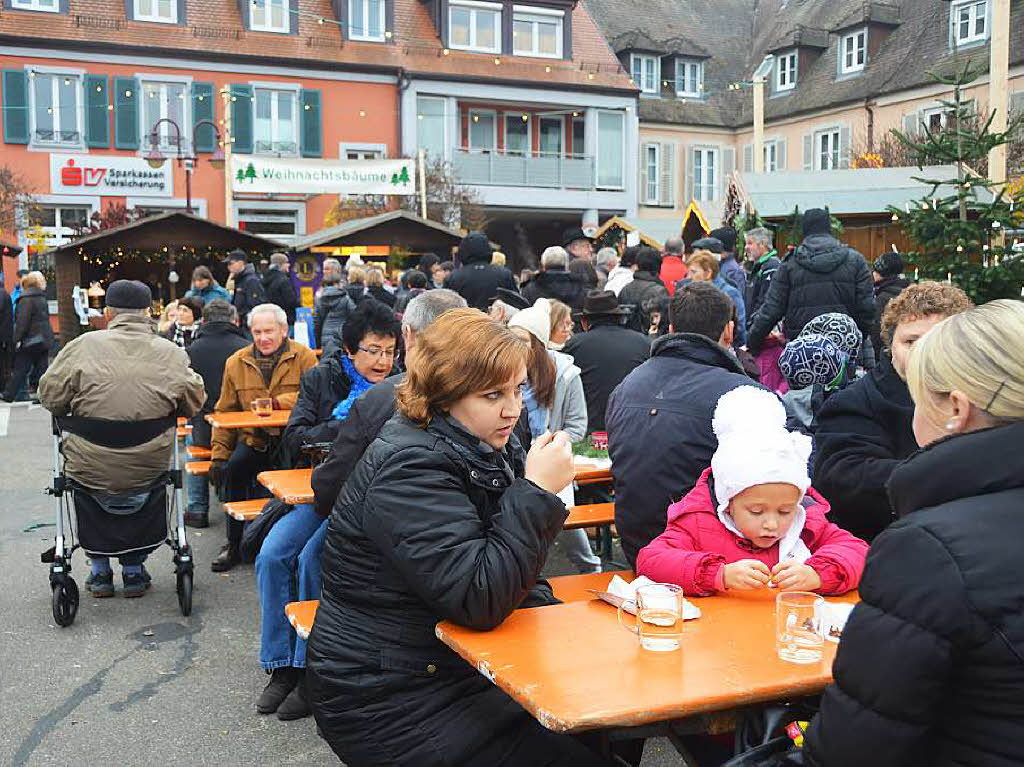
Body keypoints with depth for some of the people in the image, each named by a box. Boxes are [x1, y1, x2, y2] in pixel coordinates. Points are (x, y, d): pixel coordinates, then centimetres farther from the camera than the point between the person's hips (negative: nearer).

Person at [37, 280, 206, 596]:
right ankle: (133, 570, 33)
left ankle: (99, 571, 34)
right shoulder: (172, 354, -6)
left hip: (90, 473, 0)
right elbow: (194, 405, 4)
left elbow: (50, 397, -2)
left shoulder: (83, 346, -9)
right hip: (148, 473, 1)